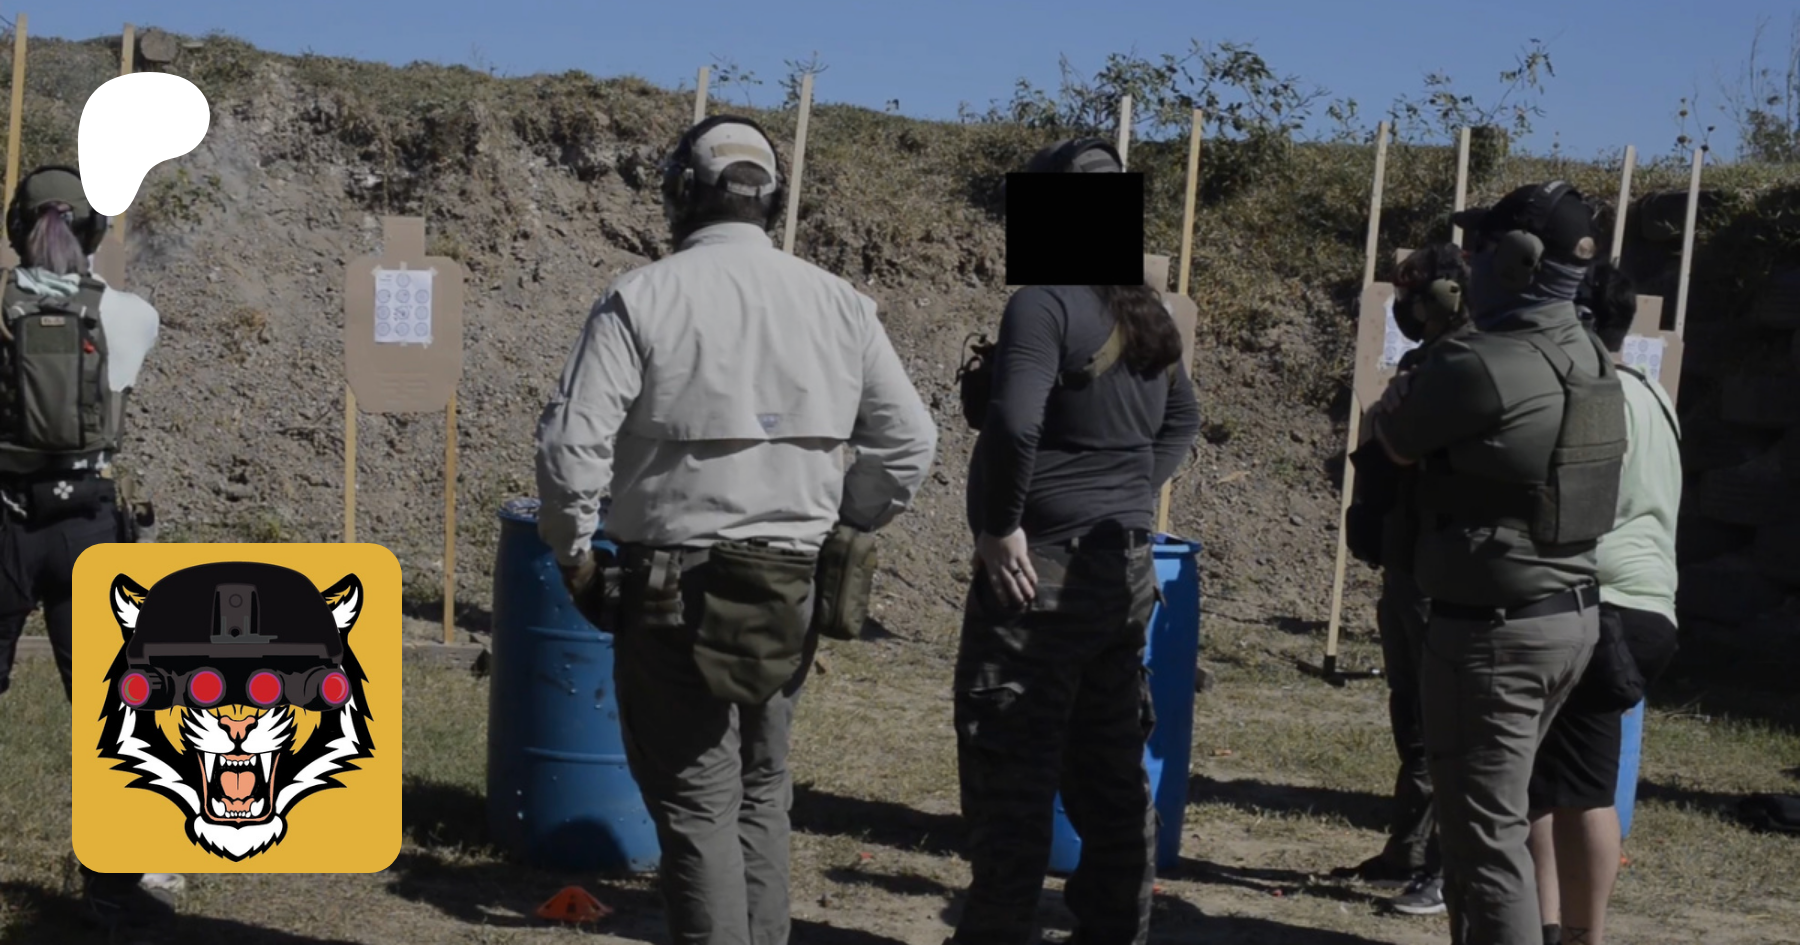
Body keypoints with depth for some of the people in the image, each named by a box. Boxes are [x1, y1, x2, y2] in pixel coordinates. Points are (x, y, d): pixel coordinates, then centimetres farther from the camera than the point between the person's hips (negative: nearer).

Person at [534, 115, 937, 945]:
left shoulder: (642, 298, -8)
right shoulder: (838, 304, 4)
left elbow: (570, 441, -14)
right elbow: (909, 440, 7)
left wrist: (573, 552, 1)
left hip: (670, 589, -4)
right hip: (789, 590, 4)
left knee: (697, 805, 3)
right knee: (761, 792, 19)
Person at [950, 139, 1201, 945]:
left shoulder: (1045, 305, -15)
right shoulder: (1147, 317, 11)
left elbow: (1014, 423, -28)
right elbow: (1182, 421, 25)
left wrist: (999, 526, -17)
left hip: (1040, 569, -8)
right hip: (1125, 568, 8)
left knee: (1011, 777, -1)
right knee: (1112, 773, 15)